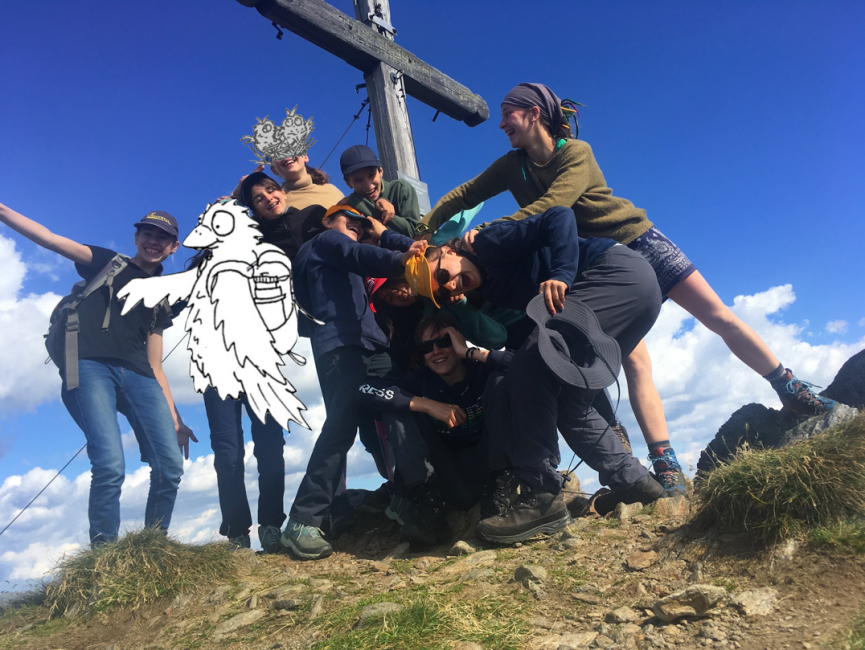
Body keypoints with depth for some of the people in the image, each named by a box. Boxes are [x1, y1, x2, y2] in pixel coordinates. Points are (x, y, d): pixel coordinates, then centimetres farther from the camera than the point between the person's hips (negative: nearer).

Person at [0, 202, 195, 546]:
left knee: (170, 466, -11)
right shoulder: (107, 263, 17)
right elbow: (50, 239, 3)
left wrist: (174, 419, 15)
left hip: (137, 375, 4)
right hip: (90, 367, -4)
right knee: (110, 466, -22)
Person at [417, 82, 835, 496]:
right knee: (634, 359, -13)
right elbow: (462, 196, -2)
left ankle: (792, 392, 14)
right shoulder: (513, 165, 1)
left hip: (639, 242, -2)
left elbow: (551, 206, -29)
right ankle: (666, 469, -17)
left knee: (718, 316, -2)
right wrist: (421, 232, -15)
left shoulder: (576, 152, -14)